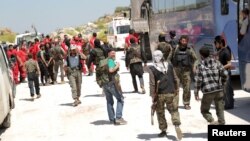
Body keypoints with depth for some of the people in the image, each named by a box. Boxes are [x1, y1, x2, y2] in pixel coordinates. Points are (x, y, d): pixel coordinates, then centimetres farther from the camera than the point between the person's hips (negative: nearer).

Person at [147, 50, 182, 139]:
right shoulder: (169, 66, 0)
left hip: (159, 94, -2)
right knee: (173, 110, 13)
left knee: (160, 112, 13)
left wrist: (153, 95, -3)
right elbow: (175, 79, 6)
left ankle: (163, 130, 19)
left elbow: (152, 84, -10)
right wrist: (176, 90, 17)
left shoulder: (152, 69, -11)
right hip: (170, 93, 2)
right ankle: (177, 125, -9)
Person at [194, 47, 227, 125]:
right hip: (219, 89, 4)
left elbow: (198, 80, -7)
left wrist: (196, 93, 1)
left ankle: (212, 121, -10)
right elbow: (224, 73, 5)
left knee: (204, 110, 10)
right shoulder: (216, 62, 7)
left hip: (208, 91, -3)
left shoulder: (200, 66, -2)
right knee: (220, 109, 17)